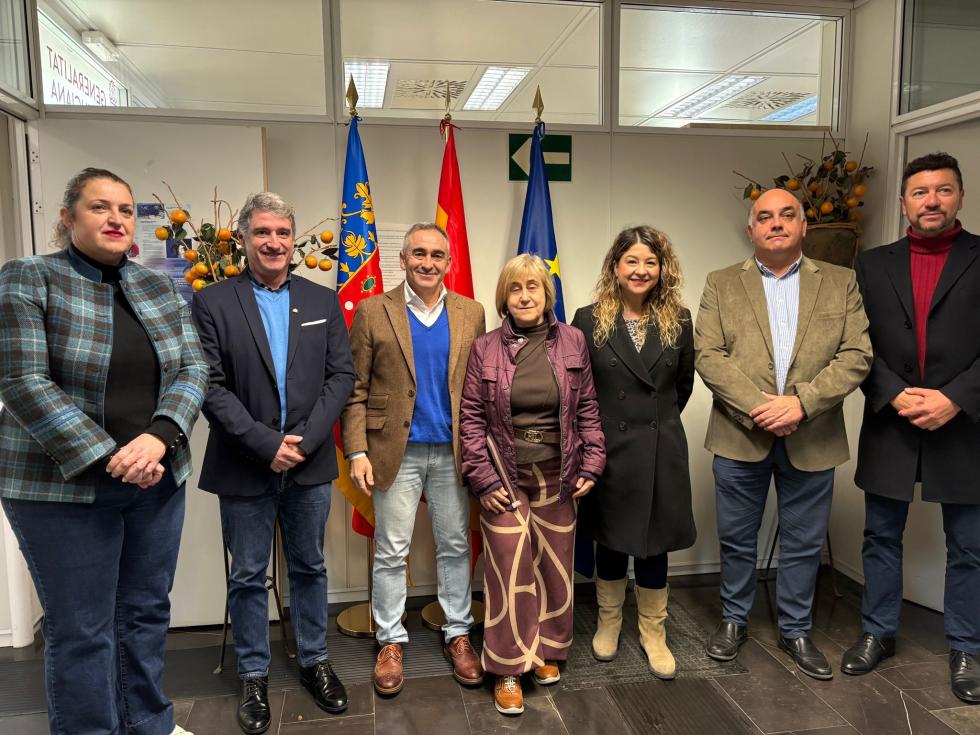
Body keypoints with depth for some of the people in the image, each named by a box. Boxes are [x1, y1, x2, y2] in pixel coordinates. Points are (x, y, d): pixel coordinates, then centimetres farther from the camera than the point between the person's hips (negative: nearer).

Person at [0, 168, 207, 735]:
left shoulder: (161, 288, 7)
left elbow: (193, 368, 1)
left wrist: (160, 437, -17)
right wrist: (108, 461, -19)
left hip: (158, 478, 5)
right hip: (65, 484, -4)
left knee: (148, 612, 15)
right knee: (82, 629, 5)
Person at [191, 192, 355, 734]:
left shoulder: (323, 300, 5)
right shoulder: (212, 302, -3)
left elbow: (342, 375, 0)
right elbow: (211, 385, -9)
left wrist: (306, 440, -11)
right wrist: (266, 445, -16)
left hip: (310, 462, 2)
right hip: (245, 466, -2)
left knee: (309, 567, 15)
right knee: (248, 576, 11)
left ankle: (314, 662, 33)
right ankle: (254, 676, 29)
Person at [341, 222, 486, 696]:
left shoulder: (471, 314, 4)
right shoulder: (373, 311, -2)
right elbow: (355, 389, -3)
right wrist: (357, 451, -10)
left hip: (453, 451, 2)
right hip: (396, 451, -2)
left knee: (455, 547, 12)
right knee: (390, 552, 7)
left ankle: (457, 634, 28)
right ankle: (391, 641, 25)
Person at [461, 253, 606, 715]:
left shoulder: (572, 342, 1)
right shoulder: (485, 348, -2)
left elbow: (587, 409, 4)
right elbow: (471, 417, -3)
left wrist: (591, 463, -2)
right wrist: (482, 478, -8)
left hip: (557, 475, 2)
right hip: (504, 476, -1)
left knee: (554, 567, 12)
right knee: (509, 570, 2)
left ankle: (547, 652, 32)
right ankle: (508, 670, 17)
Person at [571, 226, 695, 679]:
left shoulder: (678, 321, 0)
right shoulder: (589, 320, -6)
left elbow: (683, 384, 11)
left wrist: (657, 420, 10)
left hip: (661, 452, 1)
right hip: (608, 450, -1)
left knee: (653, 545, 10)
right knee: (610, 542, 14)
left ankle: (653, 633, 29)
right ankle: (609, 622, 36)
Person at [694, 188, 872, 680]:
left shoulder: (841, 283, 4)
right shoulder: (721, 285, 2)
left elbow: (856, 356, -5)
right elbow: (708, 356, -7)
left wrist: (801, 403, -19)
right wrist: (757, 408, -18)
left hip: (811, 440, 1)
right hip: (740, 437, 0)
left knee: (804, 543, 13)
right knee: (737, 538, 13)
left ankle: (795, 630, 33)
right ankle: (733, 620, 34)